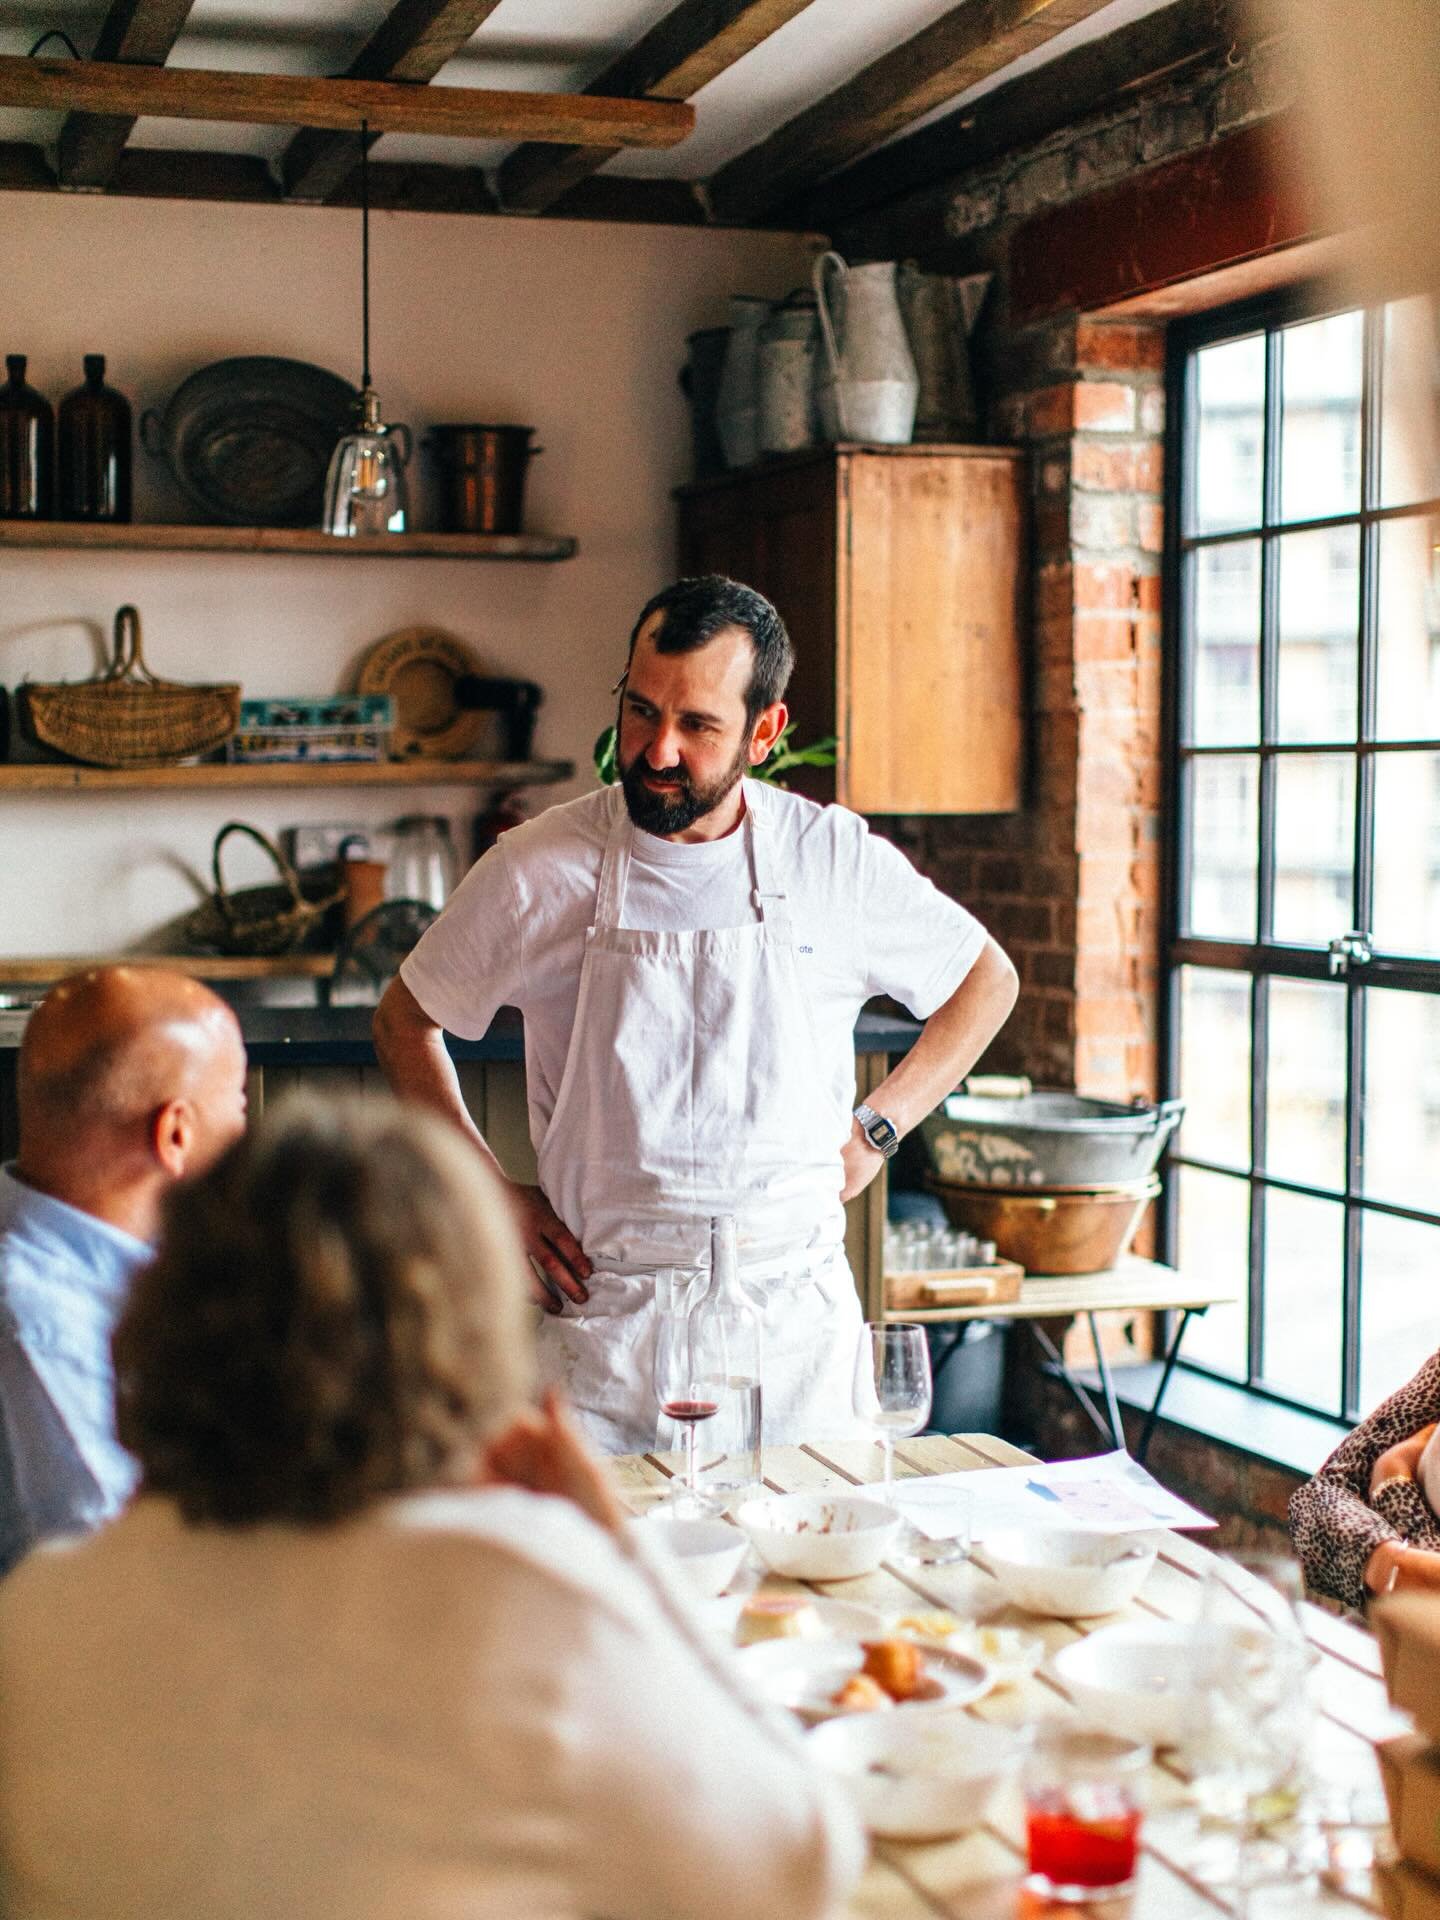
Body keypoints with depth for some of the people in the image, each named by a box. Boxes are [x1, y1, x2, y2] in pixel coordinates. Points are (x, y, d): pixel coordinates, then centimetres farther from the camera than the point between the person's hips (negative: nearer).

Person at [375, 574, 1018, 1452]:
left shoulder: (836, 859, 0)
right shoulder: (539, 870, -4)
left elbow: (988, 980, 15)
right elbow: (405, 1019, 11)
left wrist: (877, 1130, 5)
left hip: (793, 1318, 1)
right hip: (604, 1322, -1)